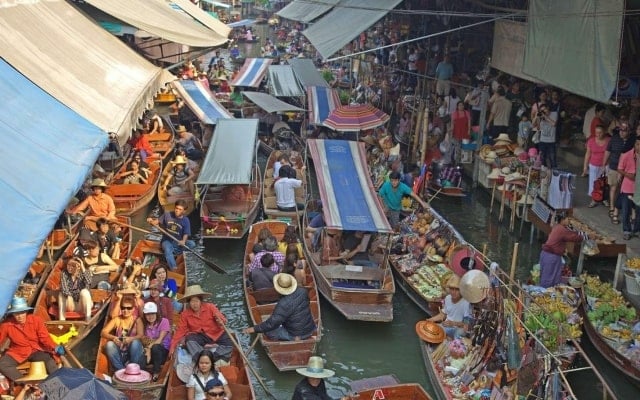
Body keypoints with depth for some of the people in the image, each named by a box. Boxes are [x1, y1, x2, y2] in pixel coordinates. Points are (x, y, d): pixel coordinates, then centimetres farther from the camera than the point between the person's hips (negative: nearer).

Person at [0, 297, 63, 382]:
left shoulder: (36, 320, -14)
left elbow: (45, 338, -14)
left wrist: (55, 348, -32)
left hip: (36, 350, -1)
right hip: (17, 352, 2)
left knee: (49, 360, -30)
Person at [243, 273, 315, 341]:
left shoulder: (283, 304, -29)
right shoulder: (303, 291, -10)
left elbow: (271, 324, -25)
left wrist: (253, 329, -14)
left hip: (295, 335, -7)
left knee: (268, 330, 1)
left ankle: (294, 338, -6)